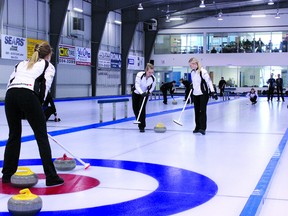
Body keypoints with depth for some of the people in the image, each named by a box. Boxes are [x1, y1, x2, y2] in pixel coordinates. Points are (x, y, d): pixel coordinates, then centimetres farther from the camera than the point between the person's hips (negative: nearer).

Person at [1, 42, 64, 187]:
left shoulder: (21, 63, 33)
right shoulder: (48, 66, 20)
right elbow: (44, 87, 5)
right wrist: (38, 106, 12)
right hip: (28, 95, -5)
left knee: (14, 136, 19)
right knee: (42, 137, 1)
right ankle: (51, 177, 0)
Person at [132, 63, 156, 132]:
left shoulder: (153, 78, -23)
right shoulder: (140, 75, -31)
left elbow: (152, 87, -6)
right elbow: (137, 85, -35)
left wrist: (149, 92, -24)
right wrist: (141, 93, -49)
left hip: (145, 94, 0)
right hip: (136, 93, 0)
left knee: (142, 109, -16)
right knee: (135, 108, 7)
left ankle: (142, 126, -13)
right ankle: (139, 122, 31)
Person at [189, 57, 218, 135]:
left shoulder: (202, 71, -15)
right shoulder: (192, 72, 8)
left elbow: (209, 81, -18)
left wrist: (212, 92, -22)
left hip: (203, 94, -7)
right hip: (195, 94, 7)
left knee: (202, 110, -9)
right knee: (196, 111, 9)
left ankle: (202, 128, -9)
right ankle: (197, 127, 17)